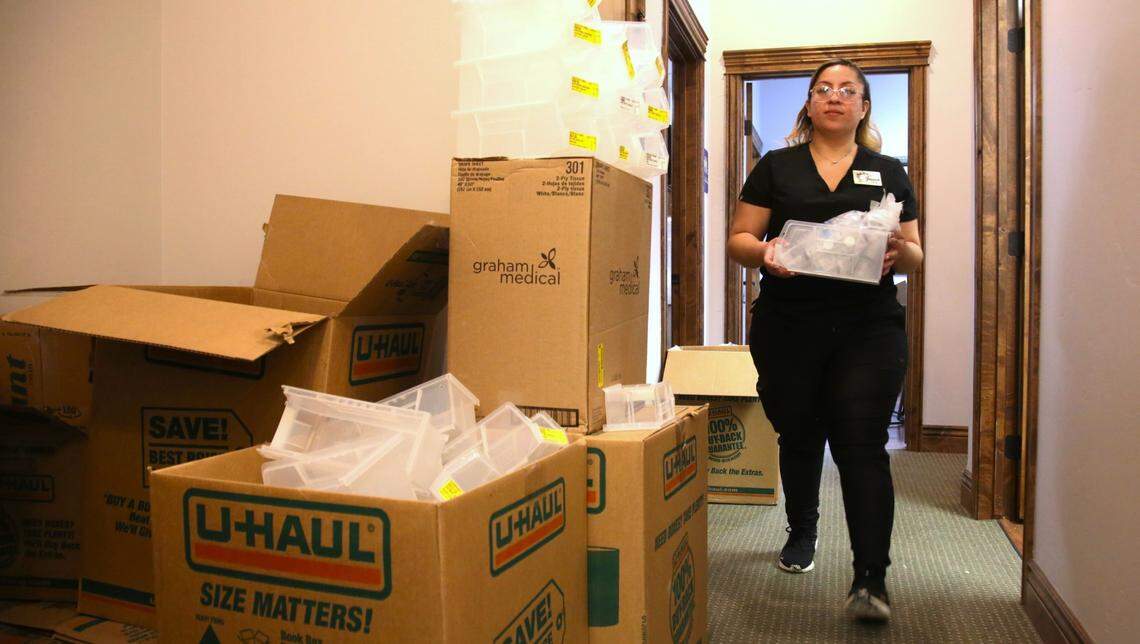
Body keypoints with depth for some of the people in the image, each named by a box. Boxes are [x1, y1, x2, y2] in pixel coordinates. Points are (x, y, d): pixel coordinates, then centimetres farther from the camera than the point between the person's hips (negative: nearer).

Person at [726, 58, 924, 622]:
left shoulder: (889, 172, 12)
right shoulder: (777, 167, 9)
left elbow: (914, 254, 11)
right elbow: (739, 239, 6)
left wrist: (899, 252, -13)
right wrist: (763, 251, -17)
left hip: (868, 328, 0)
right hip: (787, 327, 1)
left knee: (861, 443, -9)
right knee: (798, 436, 14)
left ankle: (870, 578, -4)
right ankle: (802, 532, 38)